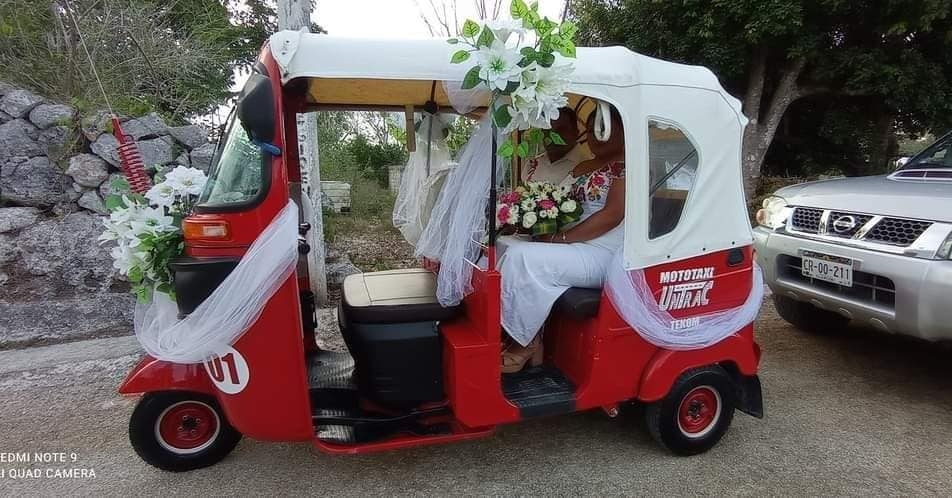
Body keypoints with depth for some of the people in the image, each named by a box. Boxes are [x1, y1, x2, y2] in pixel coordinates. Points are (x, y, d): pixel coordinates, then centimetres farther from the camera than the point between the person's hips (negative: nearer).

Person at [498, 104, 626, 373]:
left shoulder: (625, 165, -7)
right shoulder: (582, 168, 21)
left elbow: (612, 215, -17)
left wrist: (561, 238, -18)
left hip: (603, 256, -9)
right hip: (570, 248, 9)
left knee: (523, 258, -26)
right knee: (506, 245, -6)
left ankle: (525, 345, -9)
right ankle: (529, 339, -9)